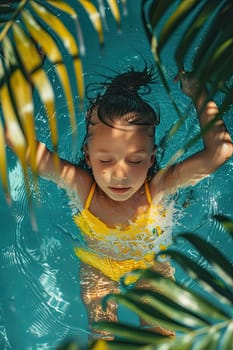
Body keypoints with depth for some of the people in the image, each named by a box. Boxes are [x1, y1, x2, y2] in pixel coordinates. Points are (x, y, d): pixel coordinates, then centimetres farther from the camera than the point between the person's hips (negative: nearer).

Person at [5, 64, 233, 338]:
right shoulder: (81, 187, -34)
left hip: (151, 262, 0)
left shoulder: (157, 189, -35)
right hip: (97, 267, 0)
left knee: (159, 331, 5)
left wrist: (198, 94, -37)